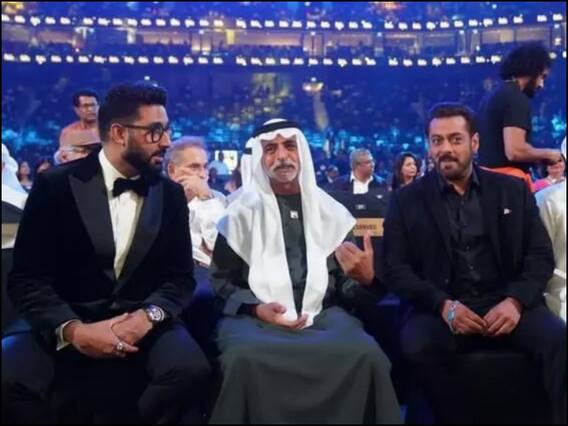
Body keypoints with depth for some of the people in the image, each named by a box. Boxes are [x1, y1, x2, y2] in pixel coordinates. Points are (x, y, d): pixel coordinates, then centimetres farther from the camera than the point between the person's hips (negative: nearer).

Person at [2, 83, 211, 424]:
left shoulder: (171, 195, 5)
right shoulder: (56, 185, -3)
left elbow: (180, 275, 4)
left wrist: (148, 315, -17)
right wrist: (72, 329, -22)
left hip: (140, 320, 2)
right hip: (65, 322, -1)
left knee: (191, 369, -27)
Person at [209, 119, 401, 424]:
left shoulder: (330, 211, 12)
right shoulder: (243, 212, 7)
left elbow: (345, 287, 13)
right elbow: (221, 280, 9)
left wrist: (366, 279, -10)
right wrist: (256, 308, -10)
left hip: (323, 313, 2)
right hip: (257, 316, -1)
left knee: (367, 355, -28)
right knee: (245, 358, -35)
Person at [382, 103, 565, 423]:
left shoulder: (513, 190, 12)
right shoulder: (407, 200, 7)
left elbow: (541, 255, 7)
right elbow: (396, 269, 1)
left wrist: (515, 300, -12)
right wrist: (443, 305, -15)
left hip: (506, 304, 1)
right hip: (441, 309, -1)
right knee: (418, 345, -31)